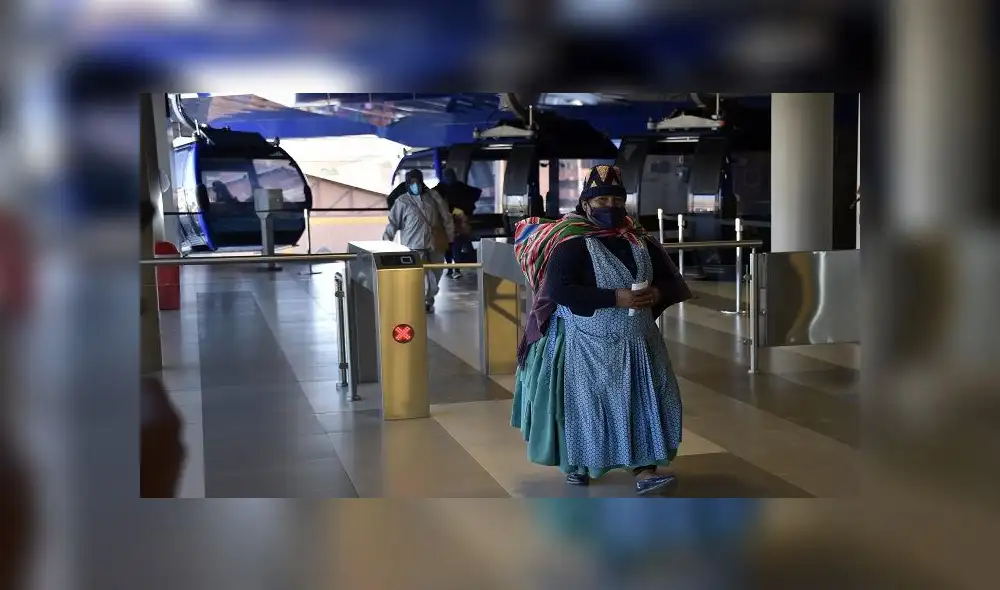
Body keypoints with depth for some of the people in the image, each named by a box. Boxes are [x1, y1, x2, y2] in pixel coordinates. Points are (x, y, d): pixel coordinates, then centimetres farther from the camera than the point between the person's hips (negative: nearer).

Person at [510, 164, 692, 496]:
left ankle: (645, 472, -1)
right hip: (590, 344, -5)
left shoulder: (640, 242, 8)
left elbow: (671, 279, 13)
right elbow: (559, 289, -24)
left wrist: (657, 294, -12)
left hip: (638, 342, 5)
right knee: (585, 406, 4)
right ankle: (575, 464, 27)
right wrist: (615, 298, -27)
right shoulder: (573, 244, -11)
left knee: (643, 403, -2)